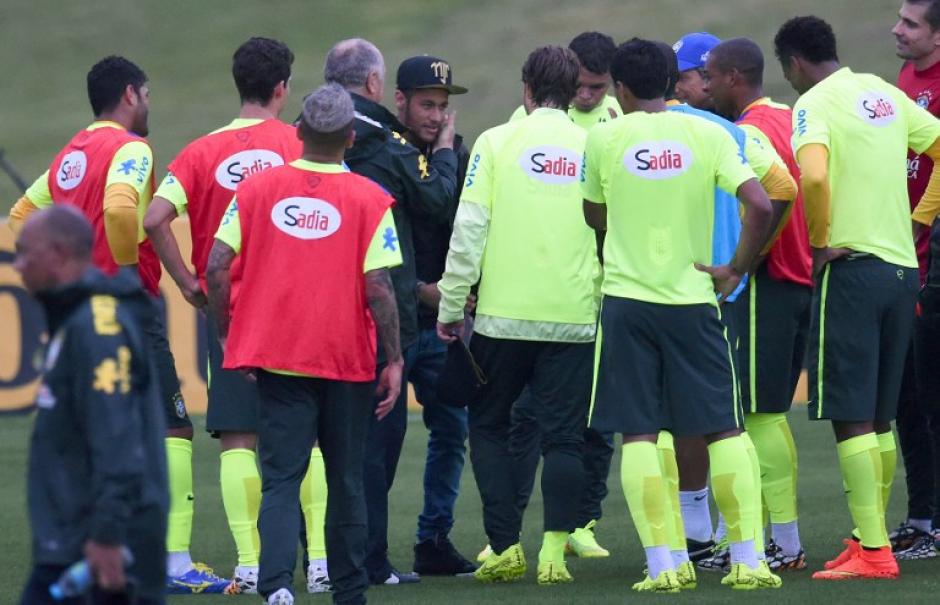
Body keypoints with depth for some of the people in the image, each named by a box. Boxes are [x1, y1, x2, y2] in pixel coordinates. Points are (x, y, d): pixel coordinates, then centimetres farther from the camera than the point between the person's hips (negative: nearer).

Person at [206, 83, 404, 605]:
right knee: (346, 480, 14)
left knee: (281, 478, 0)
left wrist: (226, 332, 10)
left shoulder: (257, 188, 0)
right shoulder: (369, 199, -6)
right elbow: (377, 287, -11)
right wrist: (394, 360, -3)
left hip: (276, 356, 1)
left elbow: (216, 267, -4)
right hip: (347, 360, -1)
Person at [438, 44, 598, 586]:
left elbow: (469, 229, -5)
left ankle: (505, 547, 5)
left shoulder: (497, 142, -1)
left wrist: (452, 305, 1)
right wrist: (608, 305, 15)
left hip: (504, 315, -1)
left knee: (489, 428, 12)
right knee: (564, 435, 5)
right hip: (574, 317, 1)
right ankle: (554, 552, -5)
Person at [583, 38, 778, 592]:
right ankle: (747, 559, 1)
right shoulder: (708, 135, -1)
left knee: (640, 434, 3)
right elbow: (761, 206, -11)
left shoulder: (604, 139, 0)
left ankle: (663, 562, -5)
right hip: (693, 298, 0)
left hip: (626, 298, 0)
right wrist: (737, 270, 0)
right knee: (725, 428, 7)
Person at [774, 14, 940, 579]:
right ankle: (872, 537, 21)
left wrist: (820, 241, -14)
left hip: (851, 265, -8)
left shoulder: (815, 104, -10)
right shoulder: (885, 93, 13)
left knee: (851, 415, -6)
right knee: (880, 415, 15)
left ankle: (873, 550, -9)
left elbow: (814, 176, -28)